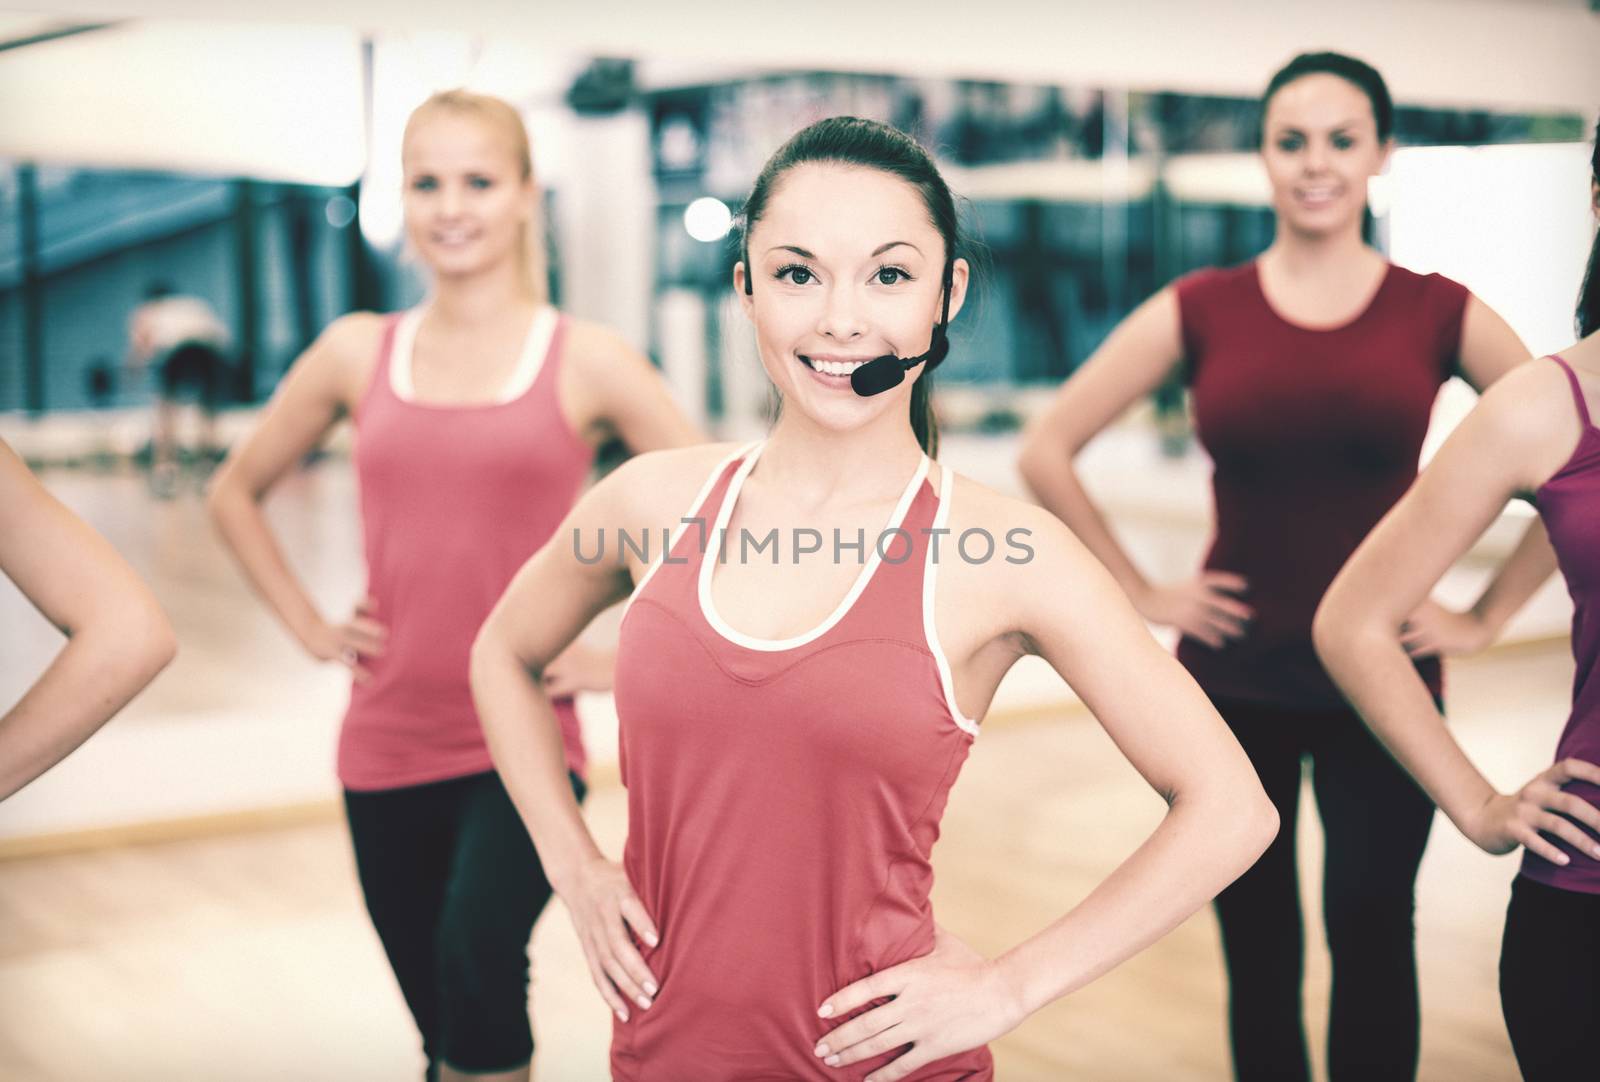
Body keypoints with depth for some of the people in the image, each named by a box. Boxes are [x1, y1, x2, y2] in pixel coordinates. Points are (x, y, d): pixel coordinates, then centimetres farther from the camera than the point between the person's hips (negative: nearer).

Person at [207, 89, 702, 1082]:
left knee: (477, 952, -29)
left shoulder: (586, 362, -3)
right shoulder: (357, 352, 5)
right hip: (386, 748, 3)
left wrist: (627, 659, -5)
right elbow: (237, 492, 19)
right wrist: (309, 626, 9)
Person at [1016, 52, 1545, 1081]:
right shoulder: (1200, 310, 0)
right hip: (1233, 677, 1)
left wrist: (1486, 617, 0)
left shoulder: (1439, 312, 0)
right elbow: (1047, 450, 2)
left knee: (1371, 927, -8)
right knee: (1256, 946, 10)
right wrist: (1140, 595, 0)